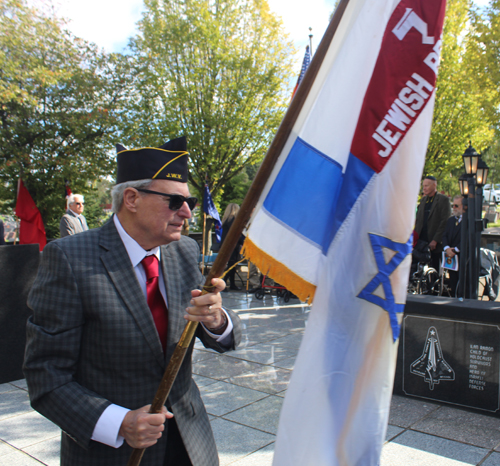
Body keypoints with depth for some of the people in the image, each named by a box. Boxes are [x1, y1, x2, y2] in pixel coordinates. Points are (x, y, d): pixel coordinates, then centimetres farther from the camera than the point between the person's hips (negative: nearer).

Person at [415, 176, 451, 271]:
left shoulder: (443, 199, -4)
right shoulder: (423, 200, 16)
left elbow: (445, 222, -10)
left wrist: (435, 240, -15)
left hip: (436, 243, -5)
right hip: (422, 240, 5)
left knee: (435, 270, 0)